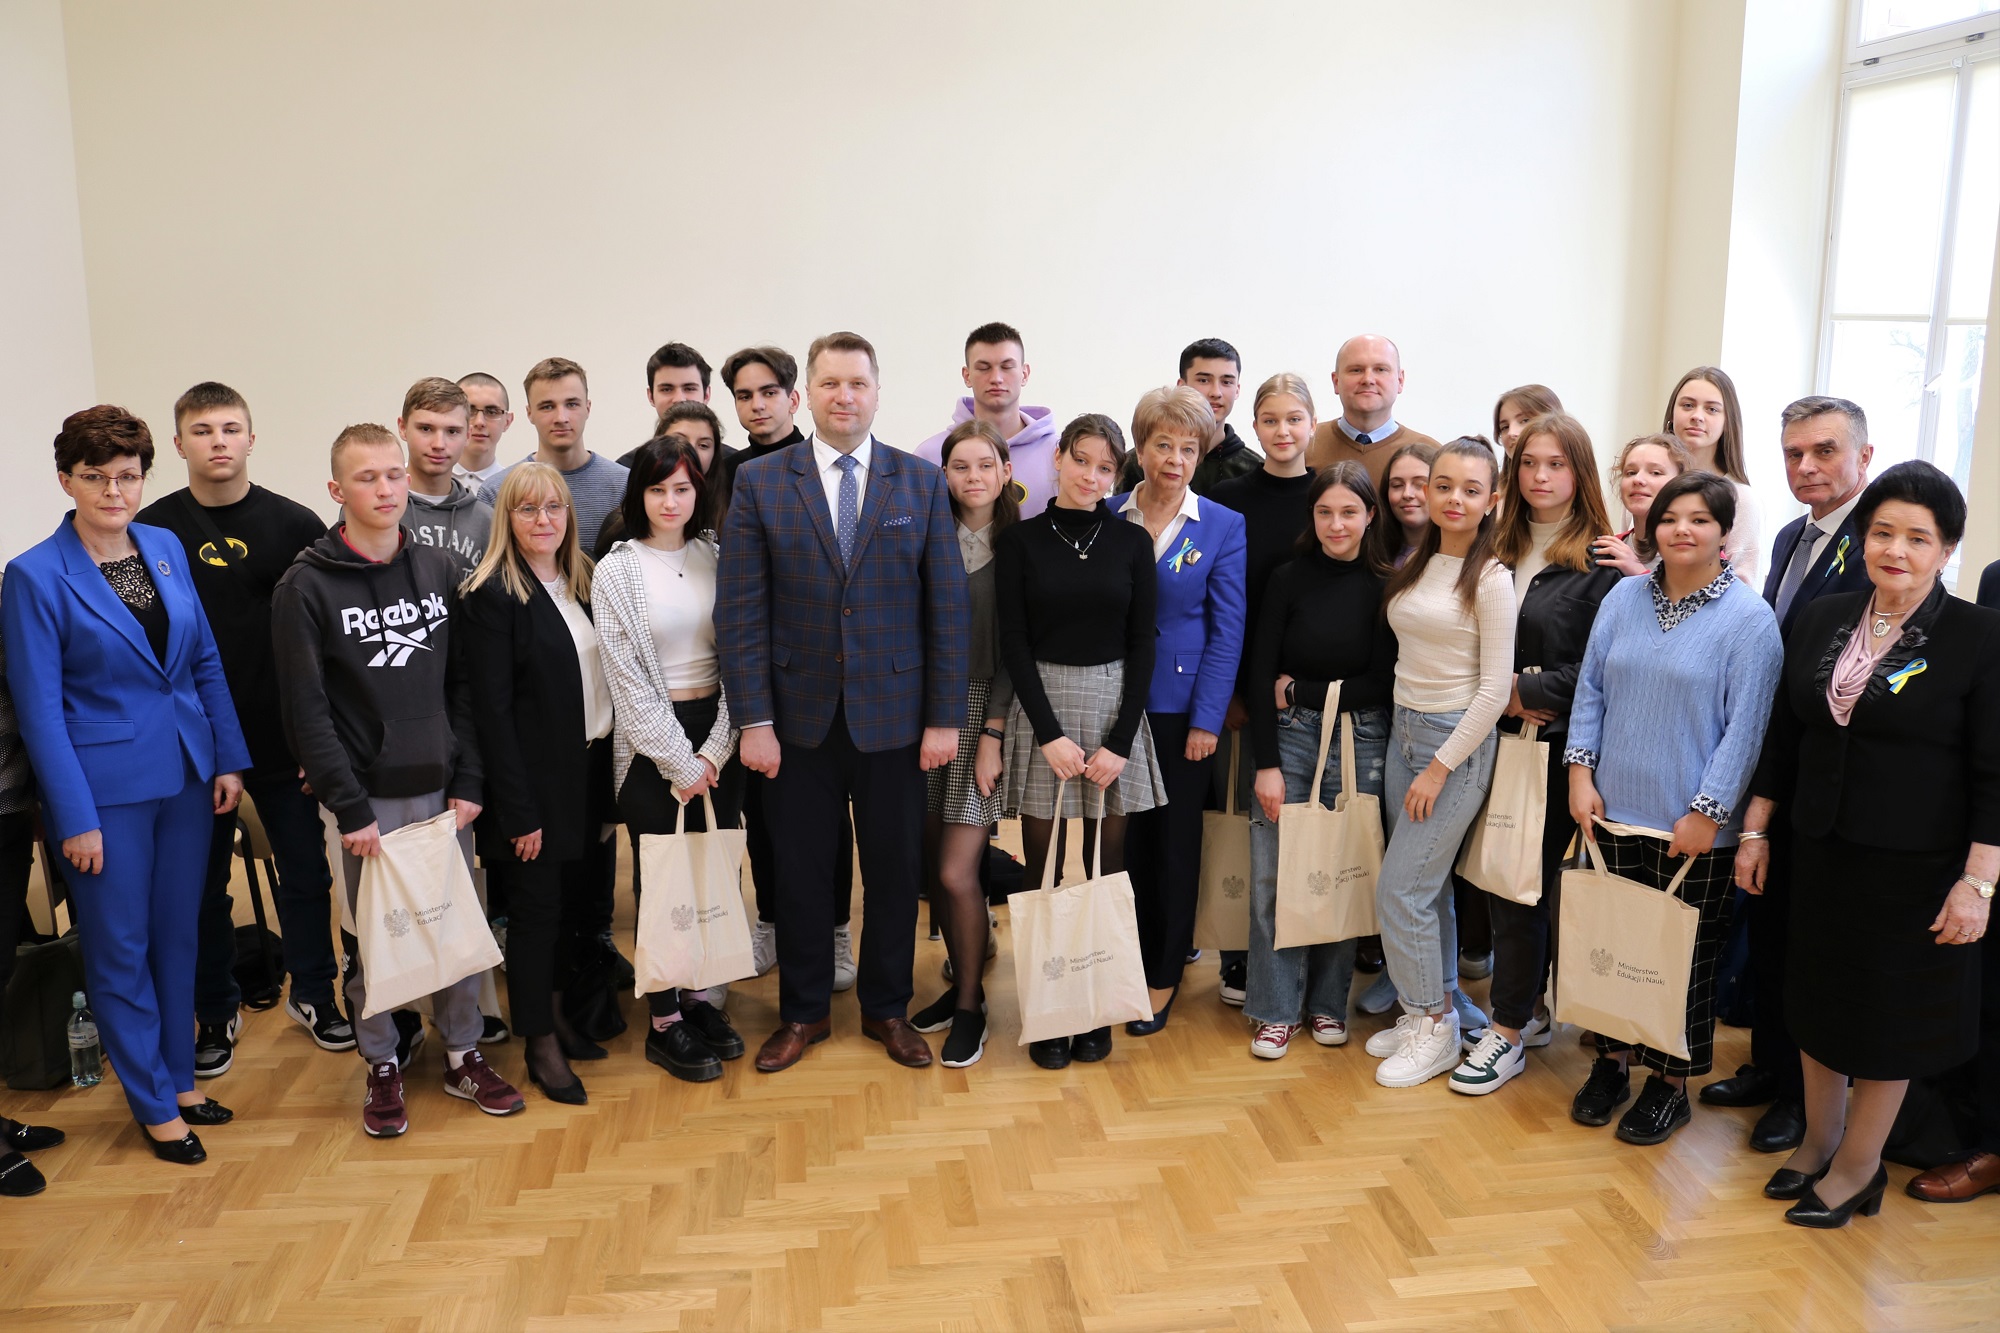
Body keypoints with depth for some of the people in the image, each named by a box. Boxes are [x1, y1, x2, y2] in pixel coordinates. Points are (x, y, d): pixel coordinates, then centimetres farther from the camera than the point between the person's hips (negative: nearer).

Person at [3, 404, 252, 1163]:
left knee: (177, 936, 15)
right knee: (120, 949, 7)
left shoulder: (166, 547, 4)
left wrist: (228, 758, 6)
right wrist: (75, 818, -12)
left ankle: (180, 1079, 31)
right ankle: (154, 1105, 22)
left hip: (186, 777, 5)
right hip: (107, 787, -5)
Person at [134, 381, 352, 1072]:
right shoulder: (150, 531, 0)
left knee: (305, 871, 9)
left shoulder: (296, 525, -1)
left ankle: (312, 993, 28)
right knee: (202, 883, 10)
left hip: (284, 740, 0)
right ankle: (214, 1011, 26)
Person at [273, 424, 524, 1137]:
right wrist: (349, 808, -13)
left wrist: (468, 781, -1)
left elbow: (464, 685, 6)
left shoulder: (439, 571, 6)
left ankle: (463, 1054, 26)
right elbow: (306, 710, -9)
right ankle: (382, 1066, 24)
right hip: (368, 797, -3)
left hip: (443, 789, 3)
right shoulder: (306, 586, -7)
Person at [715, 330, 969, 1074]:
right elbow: (740, 612, -3)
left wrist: (945, 717, -4)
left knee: (894, 871, 10)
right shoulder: (758, 483, 0)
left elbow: (948, 608, 0)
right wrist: (754, 720, -8)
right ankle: (803, 1012, 29)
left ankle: (887, 1009, 29)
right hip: (801, 716, 0)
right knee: (802, 871, 10)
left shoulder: (922, 483, 2)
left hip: (894, 715, 1)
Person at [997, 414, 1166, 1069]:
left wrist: (1120, 740, -7)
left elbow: (1142, 643, 2)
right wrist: (1050, 734, -11)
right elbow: (1013, 642, -2)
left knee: (1107, 867, 3)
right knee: (1043, 869, 1)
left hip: (1115, 706, 1)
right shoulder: (1020, 540, 1)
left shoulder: (1131, 542, 5)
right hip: (1041, 706, -1)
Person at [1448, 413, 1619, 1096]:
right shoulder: (1501, 549, 11)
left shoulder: (1601, 560, -7)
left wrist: (1527, 693, -11)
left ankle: (1509, 1031, 10)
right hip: (1501, 738, 6)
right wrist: (1500, 696, -3)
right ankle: (1531, 1008, 25)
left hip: (1557, 744, -5)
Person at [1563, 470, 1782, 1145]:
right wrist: (1581, 772, -1)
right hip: (1614, 811, 4)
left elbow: (1745, 726, -11)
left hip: (1693, 828, -4)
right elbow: (1591, 688, 7)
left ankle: (1670, 1085, 24)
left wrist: (1706, 812, -14)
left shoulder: (1750, 619, -9)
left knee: (1685, 955, 8)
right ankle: (1611, 1061, 30)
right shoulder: (1625, 596, 4)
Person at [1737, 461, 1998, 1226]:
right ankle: (1818, 1142, 34)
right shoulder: (1821, 622, 3)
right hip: (1821, 853, 4)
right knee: (1817, 999, 15)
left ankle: (1857, 1168, 26)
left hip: (1913, 867, -4)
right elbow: (1783, 737, 9)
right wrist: (1755, 831, 8)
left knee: (1887, 1014, 9)